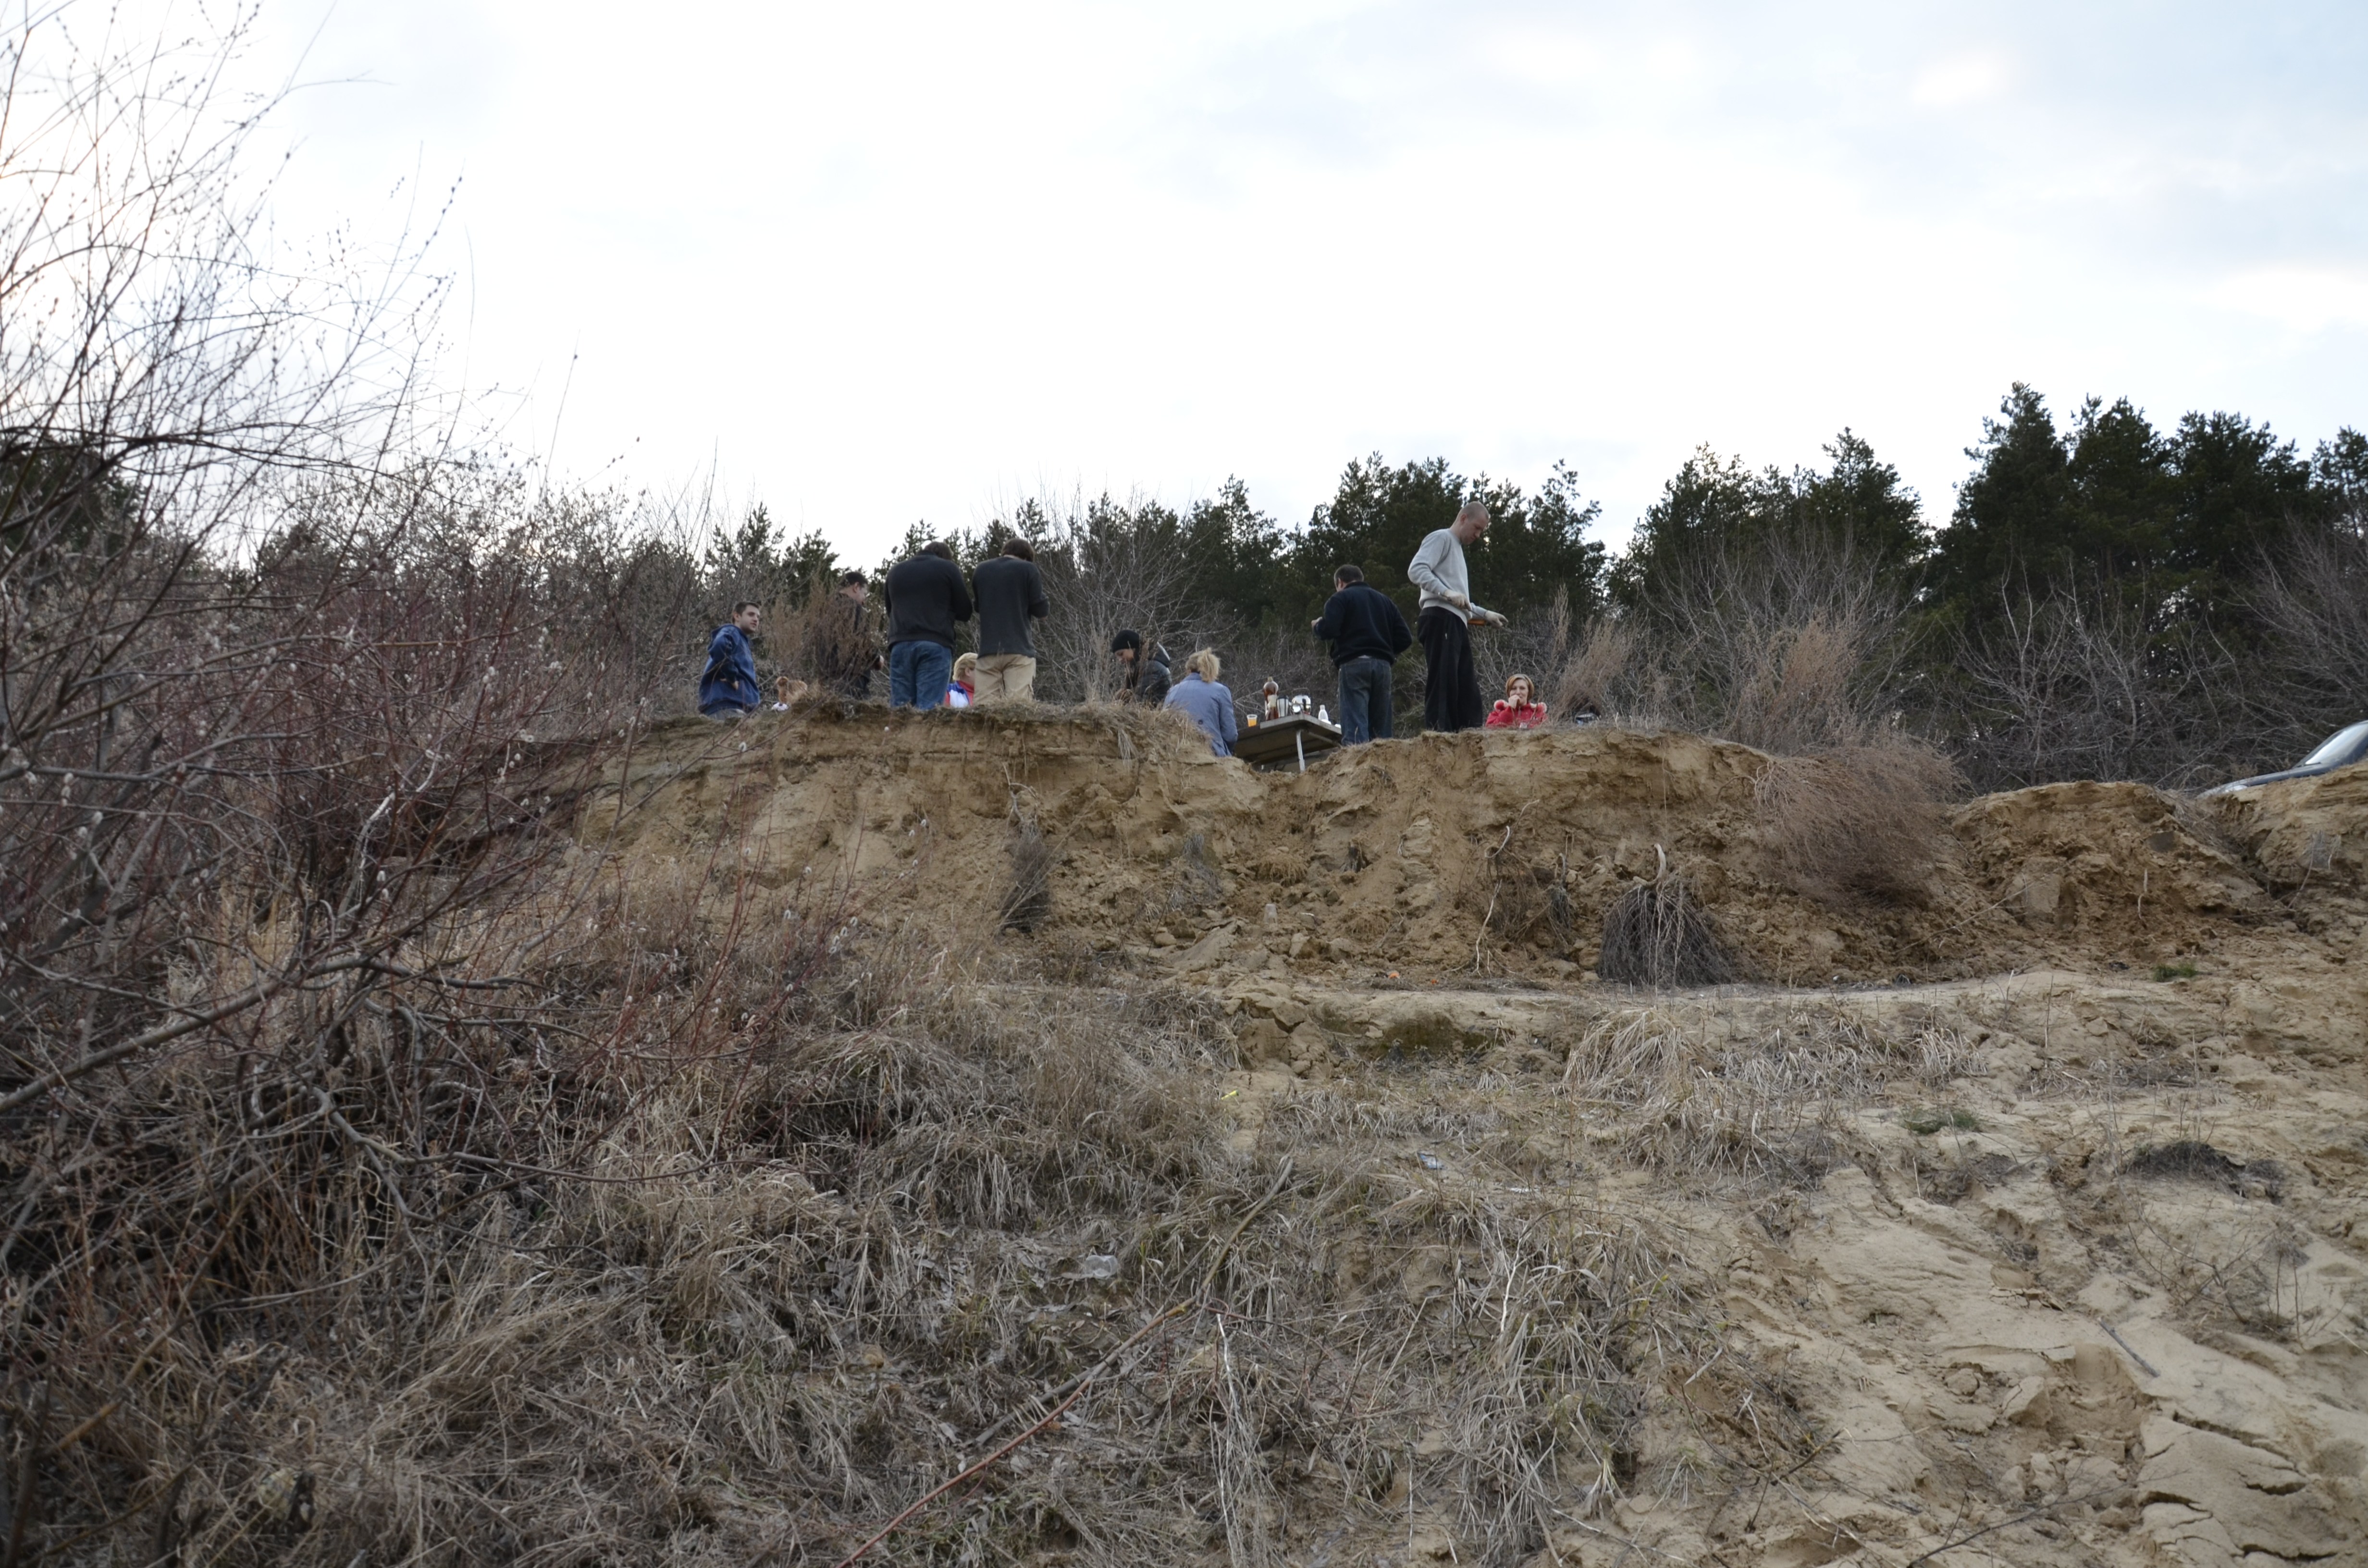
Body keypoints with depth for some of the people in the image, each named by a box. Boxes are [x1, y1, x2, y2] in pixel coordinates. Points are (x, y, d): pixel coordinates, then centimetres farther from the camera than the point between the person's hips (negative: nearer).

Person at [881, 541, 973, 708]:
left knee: (899, 709, 1)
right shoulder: (948, 568, 7)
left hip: (900, 644, 3)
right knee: (929, 709, -9)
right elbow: (965, 612, 8)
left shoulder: (895, 570, 20)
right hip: (936, 645, -3)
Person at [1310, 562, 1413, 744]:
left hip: (1353, 663, -5)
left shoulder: (1340, 598, 6)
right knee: (1380, 730, 6)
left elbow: (1328, 631, -10)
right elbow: (1405, 639, 15)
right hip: (1383, 664, 5)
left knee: (1355, 728, -13)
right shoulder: (1385, 601, 22)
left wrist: (1318, 626, 12)